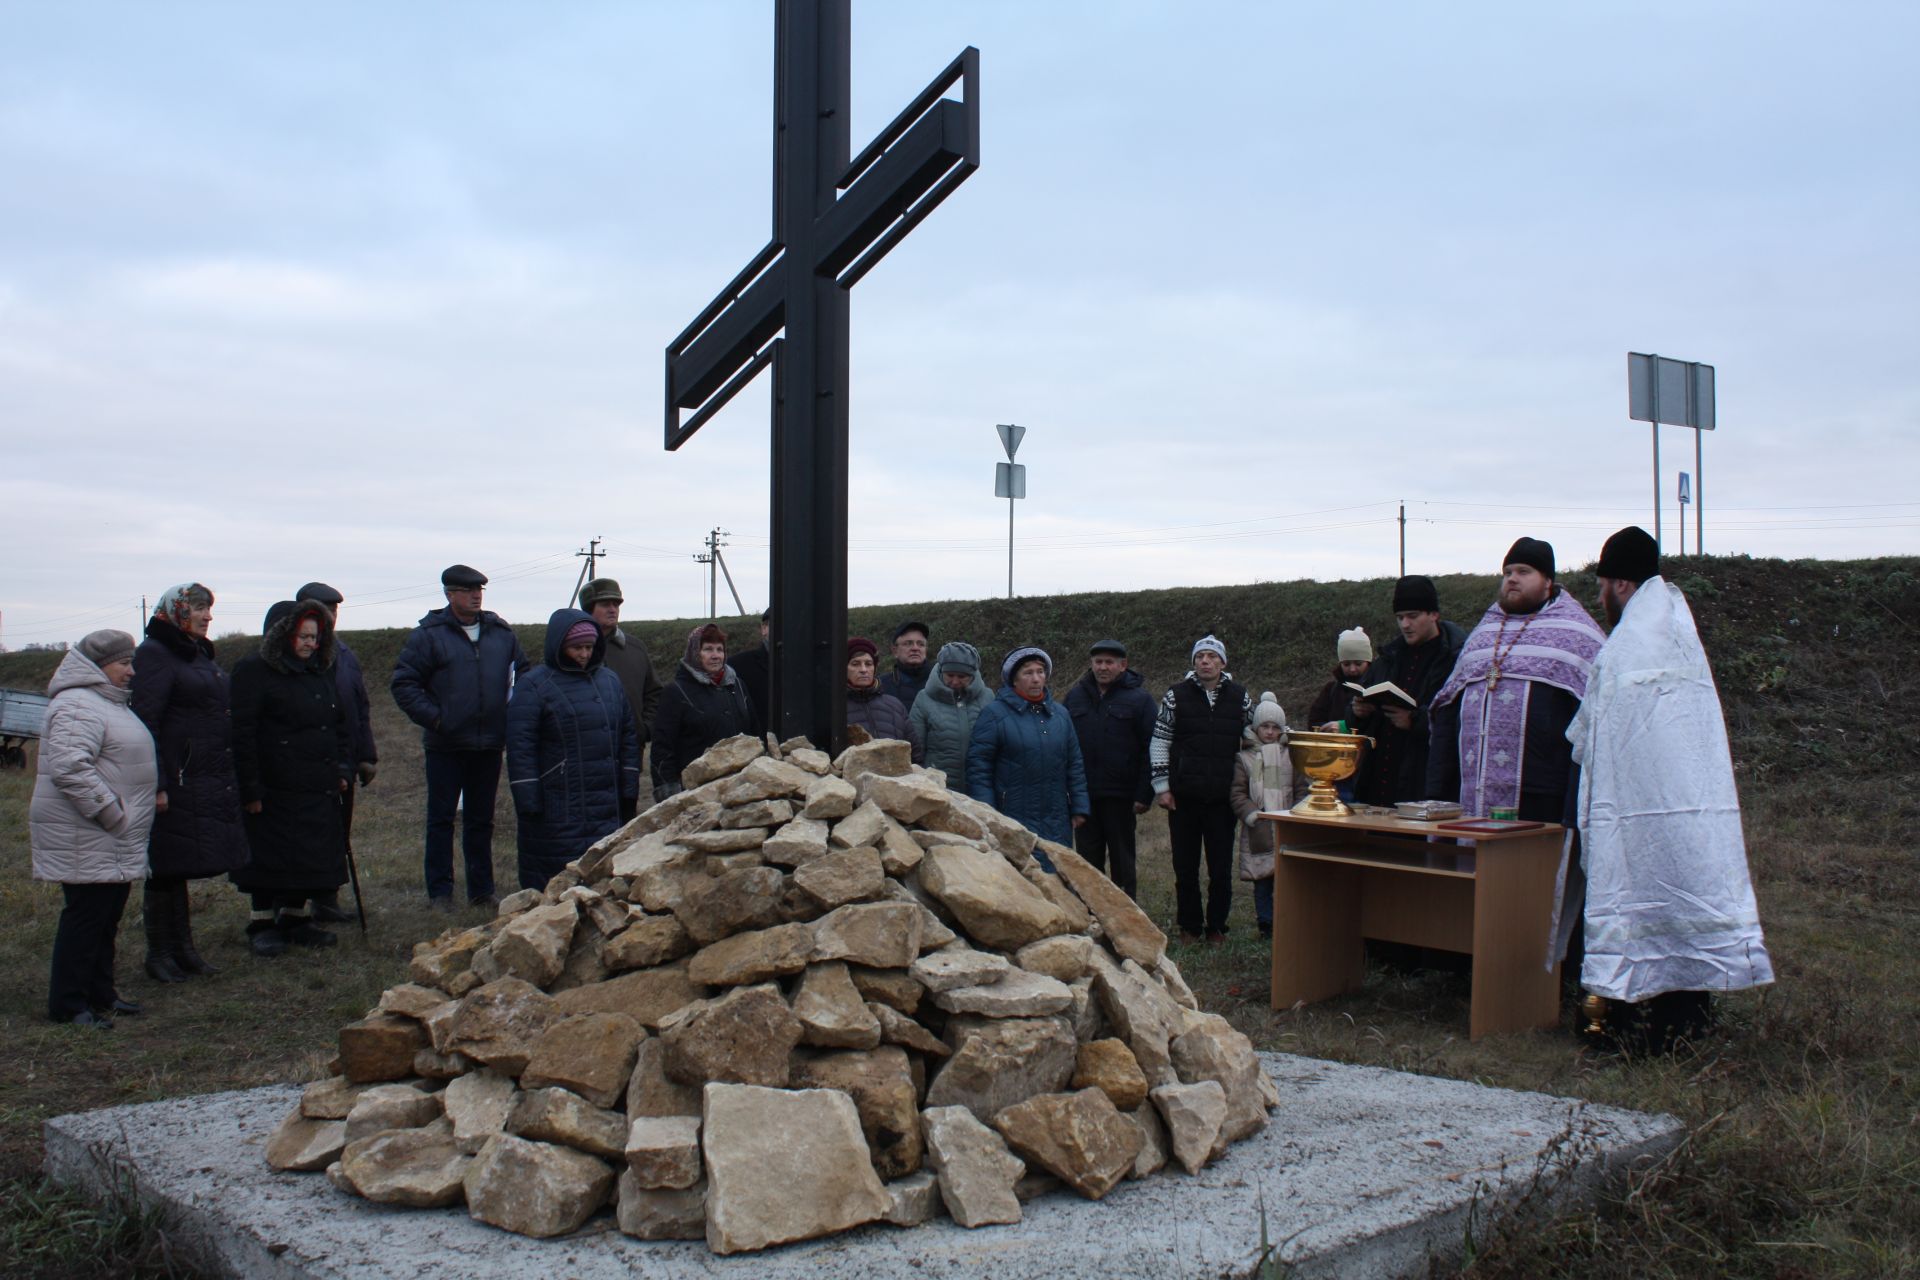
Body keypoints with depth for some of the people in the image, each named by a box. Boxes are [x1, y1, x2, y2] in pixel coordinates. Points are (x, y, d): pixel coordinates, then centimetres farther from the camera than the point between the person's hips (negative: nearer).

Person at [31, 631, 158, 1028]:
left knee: (107, 917, 15)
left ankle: (100, 995, 24)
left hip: (113, 840, 11)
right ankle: (68, 1005, 0)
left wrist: (121, 815, 21)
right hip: (85, 840, -10)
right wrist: (110, 812, -23)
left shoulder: (110, 703, 19)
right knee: (85, 916, -7)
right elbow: (69, 768, -27)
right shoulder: (77, 707, -16)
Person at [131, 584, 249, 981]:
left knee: (180, 868, 15)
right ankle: (159, 954, 10)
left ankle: (182, 949, 22)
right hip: (176, 782, -8)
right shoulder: (155, 654, -11)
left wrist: (230, 778, 20)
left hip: (210, 781, 9)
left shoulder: (200, 654, 16)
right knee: (165, 870, 0)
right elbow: (146, 722, -17)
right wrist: (155, 784, -22)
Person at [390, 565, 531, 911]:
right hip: (445, 745, -4)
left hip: (489, 745, 4)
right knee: (441, 819, 3)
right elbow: (404, 683, -6)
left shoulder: (501, 632, 8)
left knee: (481, 819, 12)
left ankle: (481, 889, 21)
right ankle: (440, 892, 11)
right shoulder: (430, 634, -6)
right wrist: (433, 717, -14)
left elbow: (523, 673, 19)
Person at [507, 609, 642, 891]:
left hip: (606, 806, 5)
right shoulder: (535, 686, -5)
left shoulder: (610, 681, 12)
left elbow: (628, 737, 16)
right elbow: (520, 746, -9)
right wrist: (528, 802, -13)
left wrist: (628, 789, 11)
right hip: (557, 811, -5)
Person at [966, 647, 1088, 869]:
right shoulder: (995, 713, -5)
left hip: (1056, 823, 5)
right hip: (1013, 817, -5)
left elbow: (1074, 764, 16)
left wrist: (1079, 808, 10)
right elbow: (978, 766, -6)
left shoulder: (1060, 714, 13)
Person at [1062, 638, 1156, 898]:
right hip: (1083, 796, 3)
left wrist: (1144, 795, -13)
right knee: (1088, 860, 10)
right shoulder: (1075, 696, 8)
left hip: (1120, 797, -3)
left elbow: (1150, 750, -7)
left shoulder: (1139, 699, -3)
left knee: (1122, 860, 7)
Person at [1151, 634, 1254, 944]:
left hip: (1223, 799, 1)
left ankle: (1216, 926, 17)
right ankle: (1189, 926, 19)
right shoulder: (1176, 696, 1)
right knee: (1185, 868, 7)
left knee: (1221, 869, 4)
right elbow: (1159, 742, 3)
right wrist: (1162, 787, -2)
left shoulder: (1240, 697, 5)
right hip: (1183, 798, -1)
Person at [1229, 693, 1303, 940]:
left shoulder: (1291, 755, 10)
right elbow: (1237, 792, 1)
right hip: (1258, 829, -1)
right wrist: (1251, 814, -11)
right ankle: (1266, 923, 11)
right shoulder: (1244, 757, 6)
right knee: (1262, 880, 3)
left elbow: (1301, 789, 10)